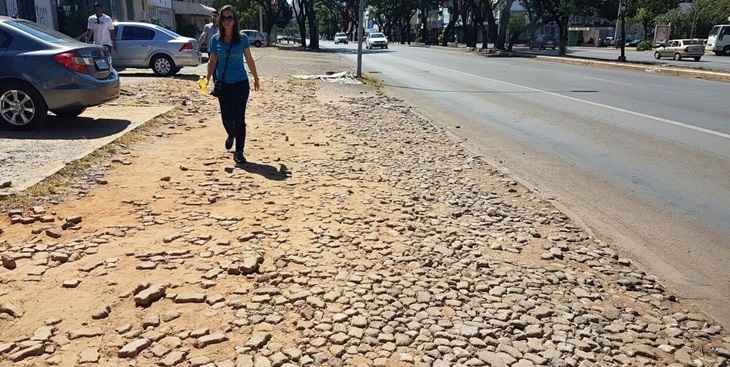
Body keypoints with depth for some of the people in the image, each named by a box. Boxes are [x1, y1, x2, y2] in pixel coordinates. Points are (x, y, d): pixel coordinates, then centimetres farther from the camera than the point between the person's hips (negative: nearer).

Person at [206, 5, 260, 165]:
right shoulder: (215, 39, 2)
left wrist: (256, 78, 14)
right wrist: (207, 79, -9)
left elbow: (249, 60, 8)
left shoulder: (242, 39, -1)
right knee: (226, 117, 6)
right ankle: (231, 135, 41)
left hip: (240, 83, -1)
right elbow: (212, 61, 3)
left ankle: (239, 152, 4)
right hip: (223, 84, 1)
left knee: (239, 118, -4)